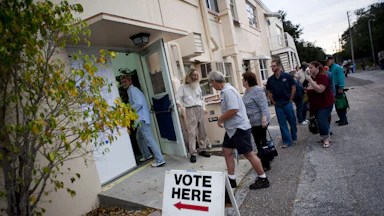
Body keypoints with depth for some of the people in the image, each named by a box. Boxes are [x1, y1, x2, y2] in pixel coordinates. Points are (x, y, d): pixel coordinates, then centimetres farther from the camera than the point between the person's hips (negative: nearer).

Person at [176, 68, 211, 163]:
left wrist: (204, 108, 18)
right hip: (190, 110, -5)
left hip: (200, 109, 6)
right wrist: (178, 102, -28)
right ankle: (193, 153, -4)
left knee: (203, 131, 7)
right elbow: (178, 97, -6)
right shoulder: (183, 86, 2)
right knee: (192, 132, -9)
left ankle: (202, 149, 20)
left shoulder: (198, 86, 19)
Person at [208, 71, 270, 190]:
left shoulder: (228, 91, -21)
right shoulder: (225, 91, 10)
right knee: (227, 151, 13)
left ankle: (262, 179, 18)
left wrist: (220, 119, -17)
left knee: (249, 154, 1)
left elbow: (234, 110, -30)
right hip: (231, 128, 10)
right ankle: (231, 179, 24)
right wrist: (222, 119, 10)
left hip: (239, 128, -10)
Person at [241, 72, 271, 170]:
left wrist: (264, 119, -28)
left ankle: (266, 165, 11)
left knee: (261, 142, -1)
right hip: (253, 121, 9)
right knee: (258, 142, 18)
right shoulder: (247, 91, 11)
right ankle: (263, 161, 33)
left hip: (259, 122, -9)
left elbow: (263, 106, -23)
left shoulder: (257, 90, -18)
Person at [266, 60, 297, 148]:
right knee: (282, 124, 5)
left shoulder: (287, 76, -5)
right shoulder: (270, 79, 1)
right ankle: (287, 141, 15)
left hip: (287, 103, -2)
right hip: (278, 105, 2)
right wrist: (273, 102, 3)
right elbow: (269, 92, 10)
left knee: (292, 121, 10)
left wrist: (290, 100, -3)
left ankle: (294, 137, 31)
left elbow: (293, 88, 0)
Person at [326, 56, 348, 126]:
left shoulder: (337, 68, -12)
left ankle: (344, 120, 4)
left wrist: (341, 88, -24)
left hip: (338, 88, -8)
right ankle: (342, 119, 25)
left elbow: (341, 78, -19)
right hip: (333, 88, 9)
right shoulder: (329, 69, 12)